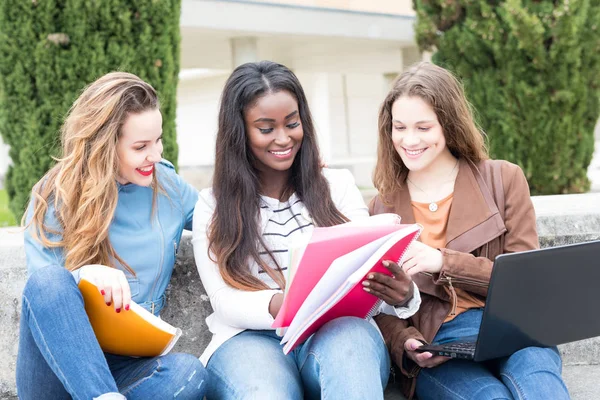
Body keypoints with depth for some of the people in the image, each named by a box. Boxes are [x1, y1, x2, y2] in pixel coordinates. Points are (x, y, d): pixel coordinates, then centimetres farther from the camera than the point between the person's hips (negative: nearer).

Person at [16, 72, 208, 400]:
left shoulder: (167, 185, 7)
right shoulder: (55, 196, -3)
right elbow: (42, 286, -11)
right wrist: (81, 275, -33)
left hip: (125, 369, 3)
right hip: (55, 366, -2)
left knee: (188, 373, -32)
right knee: (48, 281, -33)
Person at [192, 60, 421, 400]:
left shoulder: (338, 185, 15)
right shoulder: (213, 206, 10)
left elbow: (369, 272, 7)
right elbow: (225, 302, -1)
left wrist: (402, 294, -19)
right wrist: (277, 305, -25)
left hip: (338, 331, 2)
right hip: (252, 337, -2)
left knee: (350, 338, -36)